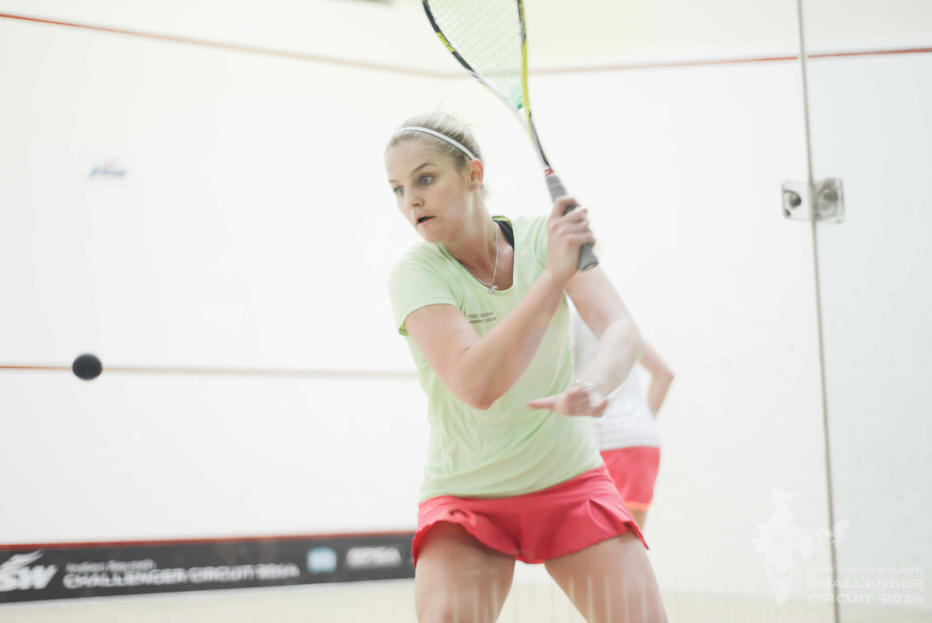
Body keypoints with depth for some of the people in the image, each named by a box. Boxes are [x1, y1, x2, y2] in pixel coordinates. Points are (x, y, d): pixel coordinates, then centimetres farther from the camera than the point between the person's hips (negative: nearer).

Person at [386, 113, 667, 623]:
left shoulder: (550, 237, -7)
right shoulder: (414, 273, -15)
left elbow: (620, 331, -20)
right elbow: (476, 386, -30)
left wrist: (592, 385, -43)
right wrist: (553, 273, -35)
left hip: (569, 483, 2)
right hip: (464, 497, -2)